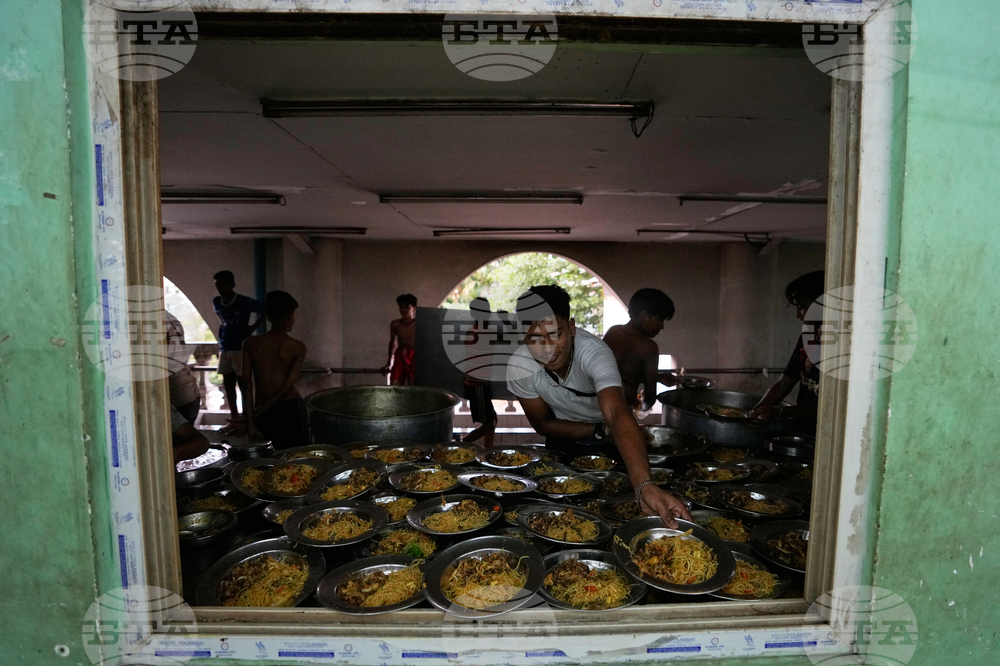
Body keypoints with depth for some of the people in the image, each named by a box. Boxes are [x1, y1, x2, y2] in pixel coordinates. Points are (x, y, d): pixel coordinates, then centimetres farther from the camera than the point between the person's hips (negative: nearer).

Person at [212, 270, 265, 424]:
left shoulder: (244, 302, -14)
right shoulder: (216, 302, 4)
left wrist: (253, 327, -8)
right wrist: (224, 331, 13)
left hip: (241, 347, -6)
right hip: (224, 348, 6)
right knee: (228, 383, 9)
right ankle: (234, 416, 21)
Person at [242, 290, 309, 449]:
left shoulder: (250, 344, 0)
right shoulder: (298, 347, -5)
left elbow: (247, 385, -7)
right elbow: (287, 388, -12)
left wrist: (251, 424, -9)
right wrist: (255, 416, -8)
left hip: (263, 417, 2)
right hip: (291, 410, -2)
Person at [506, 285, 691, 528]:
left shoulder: (595, 352, -39)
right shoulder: (519, 367, -28)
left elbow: (618, 415, -55)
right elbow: (542, 424, -14)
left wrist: (644, 486, -69)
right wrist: (600, 431, -24)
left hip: (609, 438, -2)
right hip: (563, 436, 2)